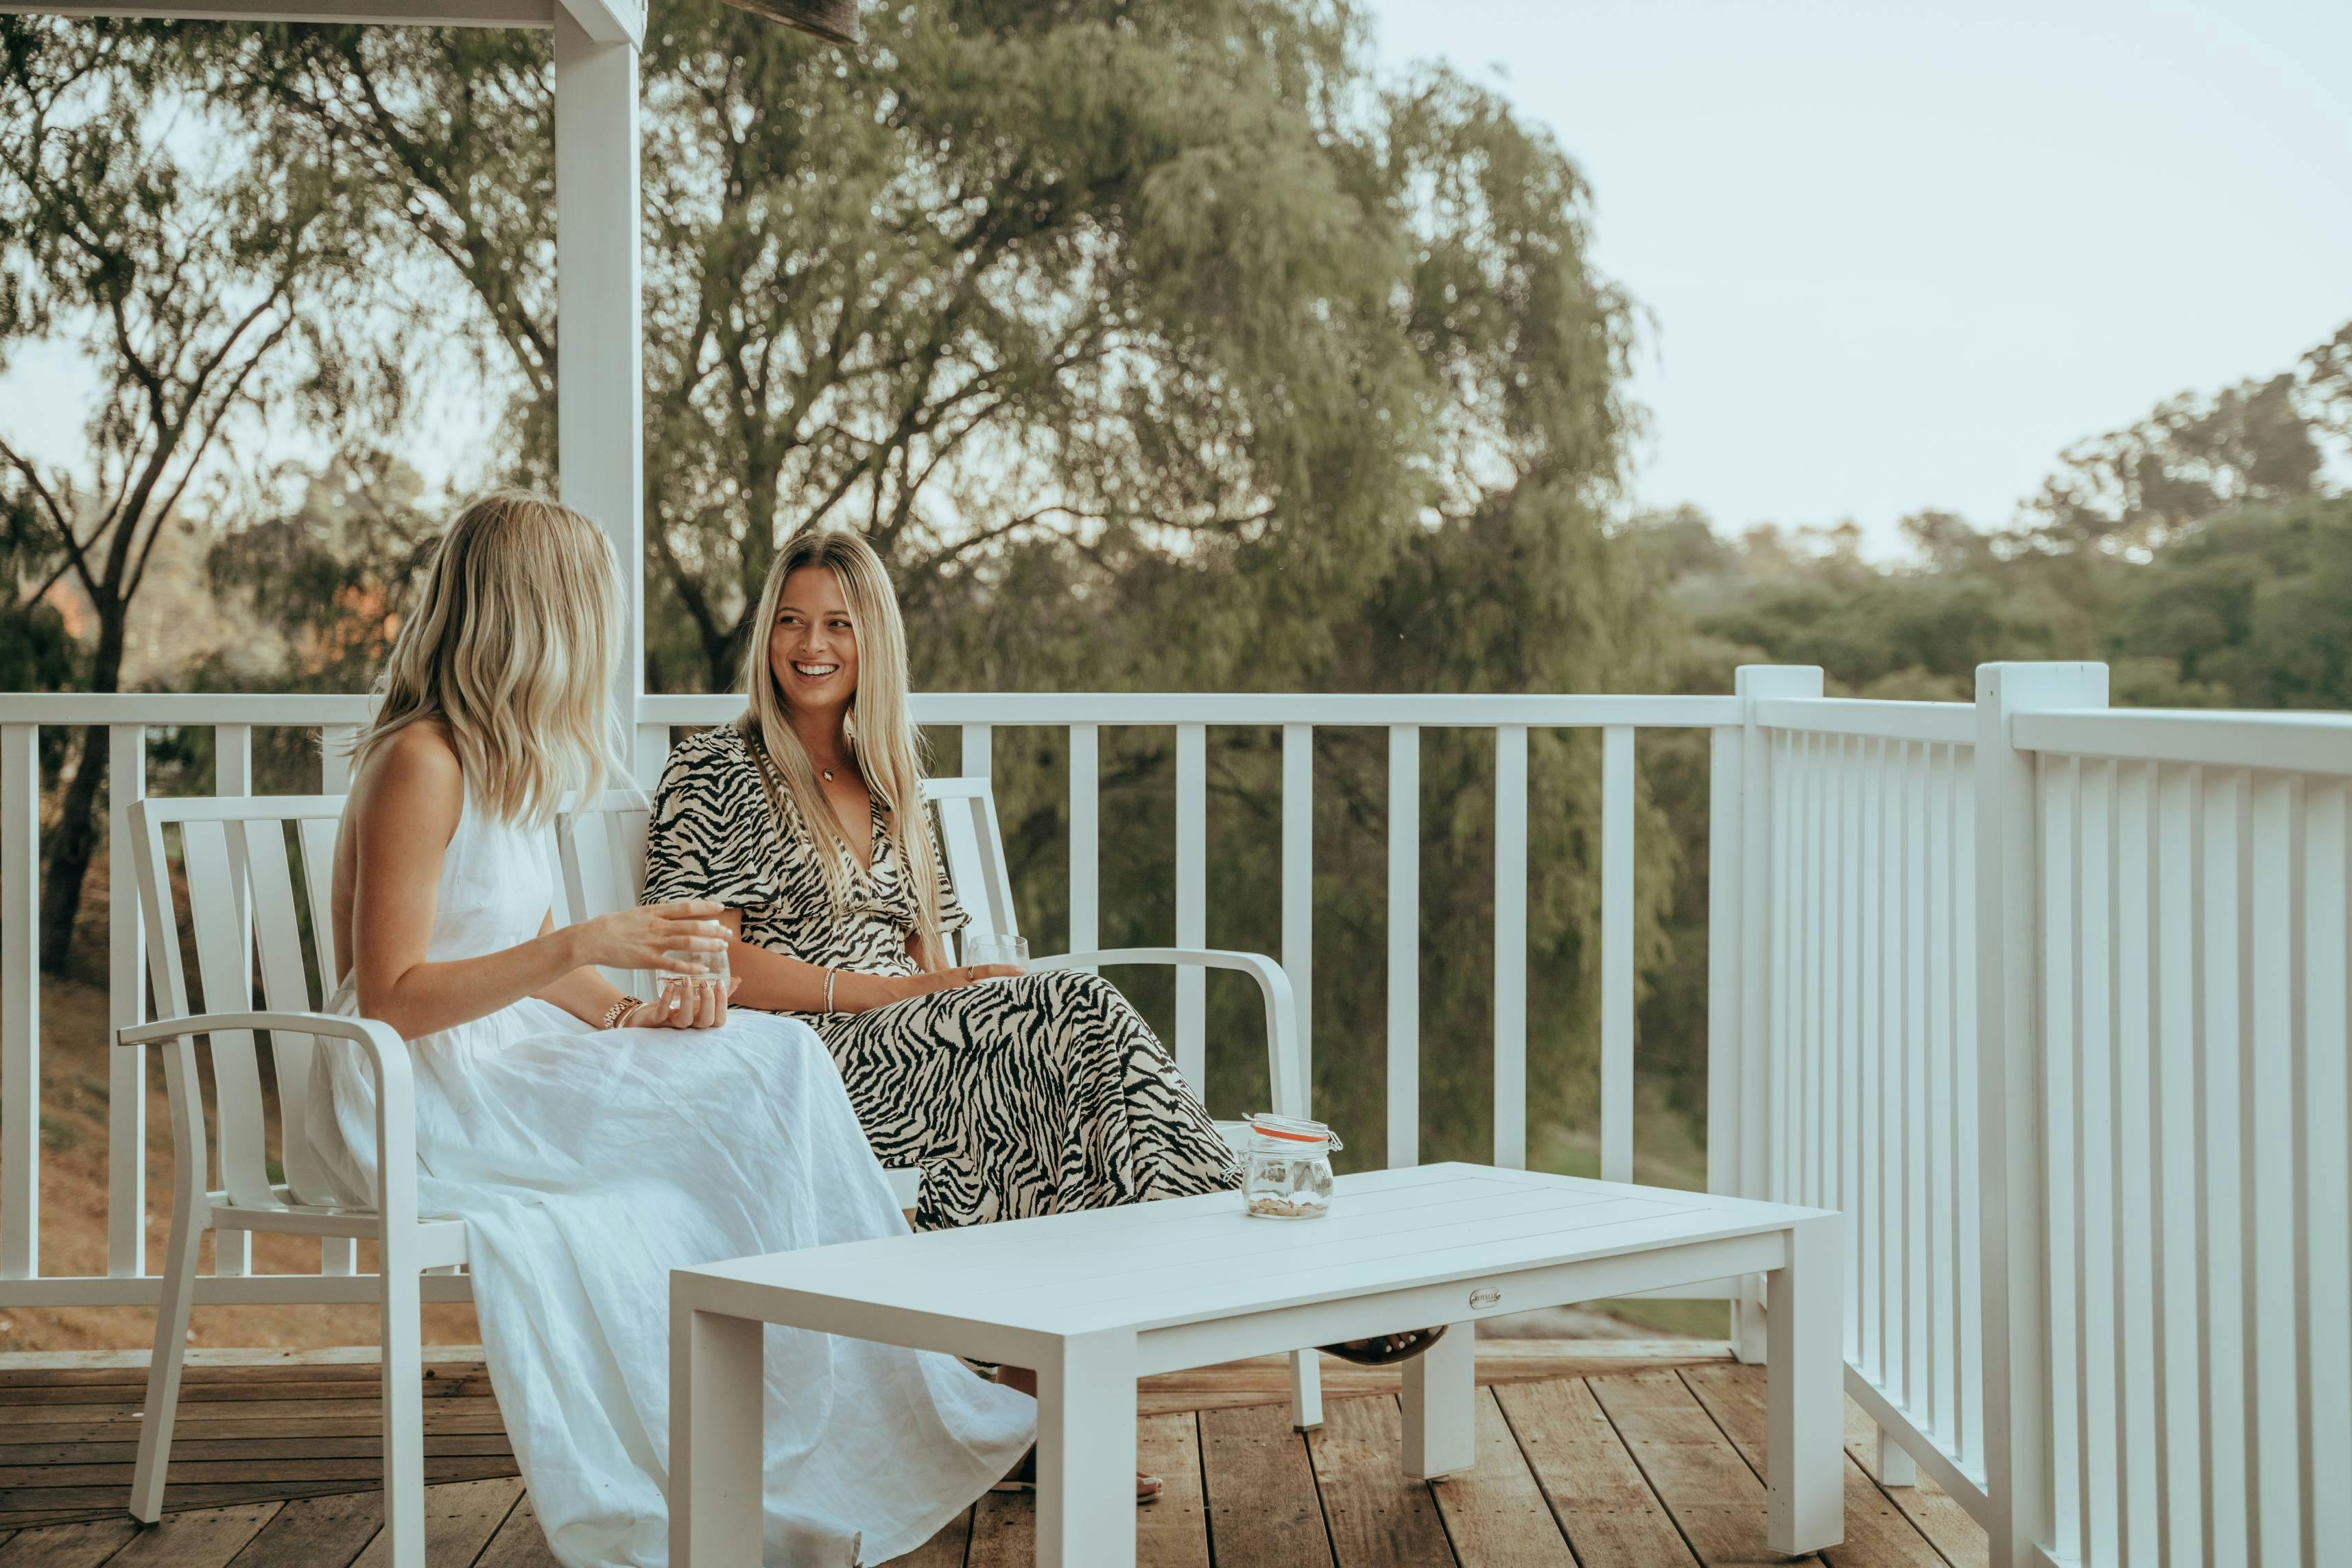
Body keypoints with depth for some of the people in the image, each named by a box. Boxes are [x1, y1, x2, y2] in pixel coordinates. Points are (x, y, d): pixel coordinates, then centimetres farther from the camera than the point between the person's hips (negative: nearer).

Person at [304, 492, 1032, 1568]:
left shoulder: (504, 762, 15)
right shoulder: (421, 763, -15)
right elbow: (390, 1000, -20)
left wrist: (632, 1012, -2)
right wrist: (585, 946, -27)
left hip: (501, 1068, 8)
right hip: (419, 1104, -8)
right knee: (764, 1073, -21)